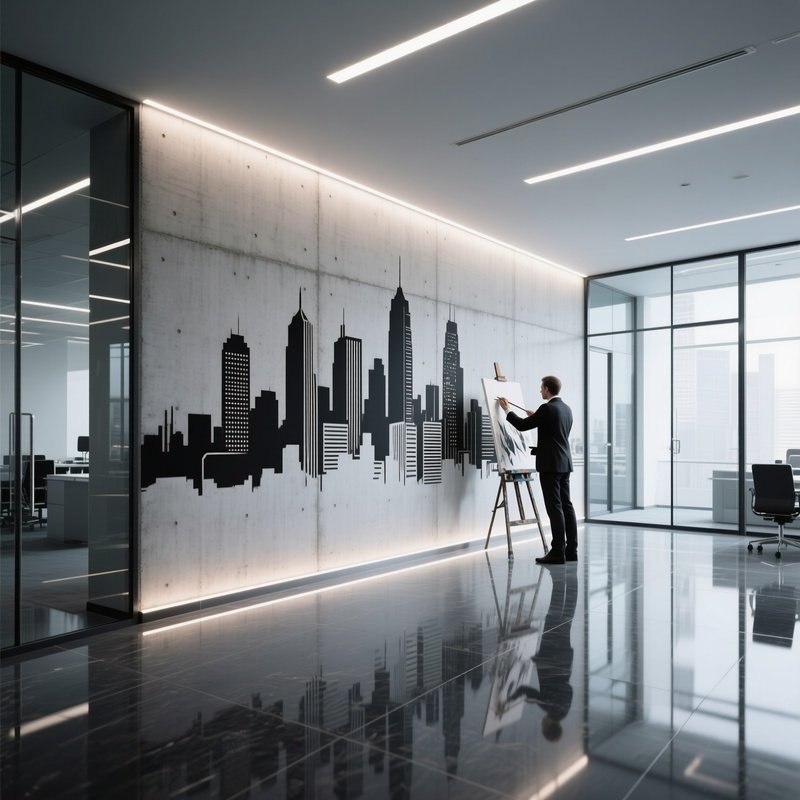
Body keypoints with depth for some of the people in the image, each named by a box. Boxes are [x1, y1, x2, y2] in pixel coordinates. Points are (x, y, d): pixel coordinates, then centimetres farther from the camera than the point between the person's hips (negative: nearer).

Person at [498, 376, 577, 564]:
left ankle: (558, 552, -5)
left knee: (555, 508, -7)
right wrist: (537, 417, 26)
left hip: (550, 465, -9)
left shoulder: (546, 408, -14)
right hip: (564, 464, 9)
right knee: (566, 506, 10)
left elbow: (522, 425, -10)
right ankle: (571, 551, 13)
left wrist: (507, 409, 4)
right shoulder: (566, 409, 13)